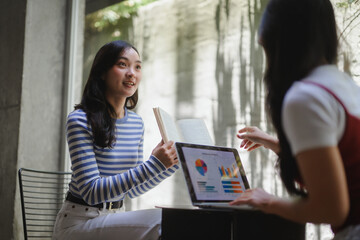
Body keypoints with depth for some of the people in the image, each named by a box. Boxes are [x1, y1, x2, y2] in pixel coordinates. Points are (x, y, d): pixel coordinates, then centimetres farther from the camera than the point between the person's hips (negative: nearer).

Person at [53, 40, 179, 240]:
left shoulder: (136, 123, 9)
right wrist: (154, 164, -27)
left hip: (114, 219, 7)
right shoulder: (79, 120, -13)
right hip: (78, 222, -7)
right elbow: (91, 192, -21)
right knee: (160, 221, -27)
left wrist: (171, 164, -1)